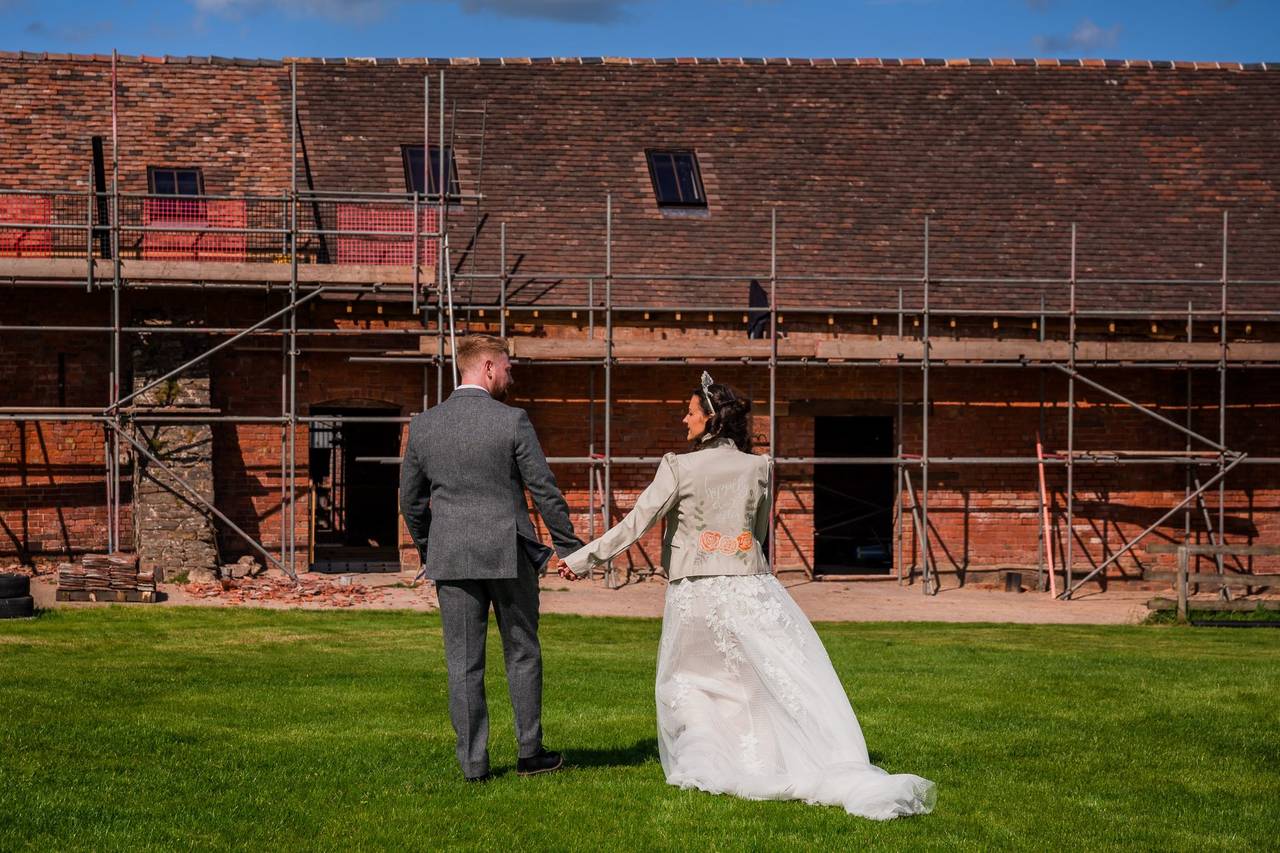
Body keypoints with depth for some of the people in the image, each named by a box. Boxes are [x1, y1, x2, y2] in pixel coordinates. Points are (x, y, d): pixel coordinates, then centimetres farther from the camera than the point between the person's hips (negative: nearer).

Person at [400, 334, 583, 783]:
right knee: (522, 653, 12)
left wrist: (427, 549, 24)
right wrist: (569, 546, 3)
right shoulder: (512, 421, -9)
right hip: (508, 553, -2)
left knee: (464, 662, 6)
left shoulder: (423, 426, 2)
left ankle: (474, 762, 6)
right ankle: (530, 752, 17)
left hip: (450, 558, 2)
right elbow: (545, 490, -7)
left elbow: (410, 500, 10)